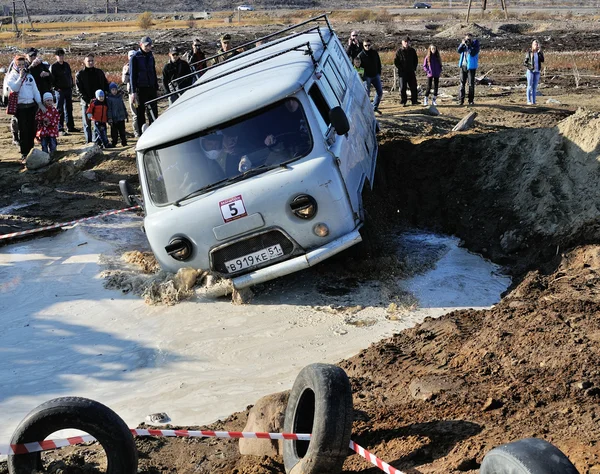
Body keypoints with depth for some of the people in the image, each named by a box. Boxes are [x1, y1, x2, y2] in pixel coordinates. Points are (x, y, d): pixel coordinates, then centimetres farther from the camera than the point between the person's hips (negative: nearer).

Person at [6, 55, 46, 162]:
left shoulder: (29, 76, 13)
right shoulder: (12, 76, -1)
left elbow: (35, 90, 12)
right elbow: (14, 88, -20)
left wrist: (40, 104, 5)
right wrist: (20, 77, -19)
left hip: (31, 105, 5)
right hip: (20, 107, -4)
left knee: (32, 130, 8)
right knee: (23, 131, -6)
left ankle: (30, 152, 19)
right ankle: (24, 154, -3)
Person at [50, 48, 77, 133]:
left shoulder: (66, 65, 12)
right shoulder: (54, 66, -5)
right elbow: (52, 79, -7)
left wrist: (71, 86, 10)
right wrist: (56, 87, -15)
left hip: (68, 90, 6)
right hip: (60, 90, -6)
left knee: (69, 109, 11)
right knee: (60, 109, -3)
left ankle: (70, 127, 17)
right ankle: (60, 128, 0)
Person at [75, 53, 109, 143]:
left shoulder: (99, 72, 11)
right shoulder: (79, 75, 2)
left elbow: (106, 86, 12)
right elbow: (80, 90, -4)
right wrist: (89, 101, -15)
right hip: (86, 103, -2)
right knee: (87, 124, -1)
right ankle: (89, 142, 2)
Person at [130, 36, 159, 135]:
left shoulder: (151, 56, 13)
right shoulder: (135, 58, -4)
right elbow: (132, 75, -7)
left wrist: (156, 86, 16)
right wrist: (133, 92, -13)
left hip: (151, 88, 5)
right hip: (140, 89, -5)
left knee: (154, 112, 3)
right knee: (140, 113, 1)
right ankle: (142, 135, 6)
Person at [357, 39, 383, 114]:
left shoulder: (375, 53, 7)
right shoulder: (361, 55, -7)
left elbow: (379, 64, 16)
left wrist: (379, 73, 11)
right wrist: (362, 76, -15)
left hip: (375, 75, 5)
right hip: (367, 76, -5)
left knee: (380, 91, 3)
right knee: (367, 93, -5)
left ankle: (375, 107, 17)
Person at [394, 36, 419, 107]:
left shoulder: (412, 50, 8)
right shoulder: (399, 51, -2)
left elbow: (416, 60, 16)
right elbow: (395, 61, 0)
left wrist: (414, 69, 6)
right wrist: (400, 68, -8)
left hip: (411, 72, 3)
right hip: (402, 72, -3)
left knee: (413, 87, 3)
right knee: (403, 88, -2)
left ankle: (414, 101, 12)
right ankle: (403, 102, 7)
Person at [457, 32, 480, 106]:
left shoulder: (475, 45, -6)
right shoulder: (464, 43, 7)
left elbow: (473, 53, -20)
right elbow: (459, 51, -4)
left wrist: (468, 45, -25)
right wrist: (462, 44, -18)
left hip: (471, 66, -4)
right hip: (463, 66, 4)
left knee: (471, 84, 0)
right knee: (462, 83, 2)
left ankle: (471, 100, 7)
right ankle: (461, 100, 4)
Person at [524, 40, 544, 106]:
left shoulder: (539, 53, 6)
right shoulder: (529, 53, -3)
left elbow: (542, 60, -11)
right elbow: (525, 63, -2)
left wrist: (540, 51, -17)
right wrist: (529, 66, -20)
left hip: (537, 72, 3)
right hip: (530, 71, -3)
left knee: (534, 87, 4)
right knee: (530, 86, -4)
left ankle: (533, 101, 7)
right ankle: (529, 101, -1)